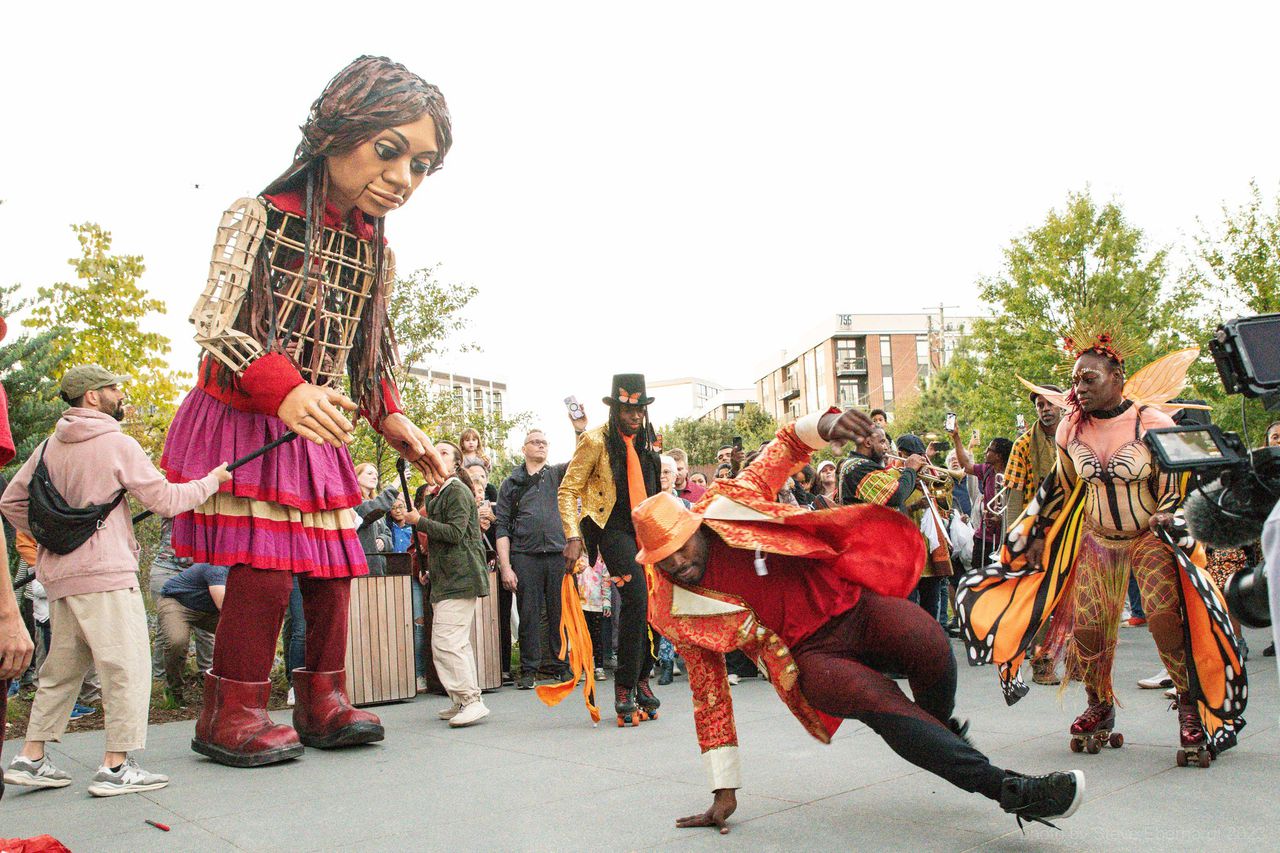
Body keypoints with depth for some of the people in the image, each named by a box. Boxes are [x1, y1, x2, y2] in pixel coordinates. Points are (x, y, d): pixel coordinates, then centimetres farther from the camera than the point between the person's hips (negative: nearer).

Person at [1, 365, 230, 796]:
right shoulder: (117, 444, -9)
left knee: (62, 666, 17)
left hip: (58, 575, 8)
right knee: (127, 666, -4)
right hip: (104, 573, -8)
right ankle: (116, 766, -4)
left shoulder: (50, 446, 12)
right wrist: (212, 481, 6)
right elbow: (165, 500, -7)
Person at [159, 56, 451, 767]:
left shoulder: (377, 254, 6)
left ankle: (323, 705, 19)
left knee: (334, 564, 6)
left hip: (317, 433, 6)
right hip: (242, 420, -6)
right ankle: (231, 715, 5)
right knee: (266, 564, -12)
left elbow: (373, 359, 14)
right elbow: (214, 327, -21)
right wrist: (286, 391, -38)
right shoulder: (261, 217, -12)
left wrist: (398, 426, -2)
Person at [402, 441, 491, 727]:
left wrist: (418, 521, -12)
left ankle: (471, 700, -14)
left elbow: (454, 532, -18)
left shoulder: (457, 491, -7)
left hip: (459, 578, -10)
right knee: (458, 643, 12)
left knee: (446, 642, -16)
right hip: (445, 579, 10)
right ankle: (463, 702, 18)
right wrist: (428, 568, 21)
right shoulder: (437, 494, 22)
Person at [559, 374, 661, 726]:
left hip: (646, 529, 6)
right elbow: (568, 490, -9)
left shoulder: (645, 441, 11)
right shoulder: (596, 440, -8)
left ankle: (641, 677, 20)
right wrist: (573, 537, -19)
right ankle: (624, 688, -9)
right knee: (636, 598, -19)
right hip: (614, 529, -6)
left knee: (655, 601, 3)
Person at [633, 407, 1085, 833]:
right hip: (813, 652, -1)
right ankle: (1011, 789, -28)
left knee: (927, 641, -28)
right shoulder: (676, 614, -3)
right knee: (881, 704, -31)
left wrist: (825, 423, -19)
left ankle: (940, 725, 7)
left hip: (851, 601, 2)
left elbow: (789, 444, 5)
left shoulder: (729, 504, -4)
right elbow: (709, 697, 4)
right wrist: (724, 791, 4)